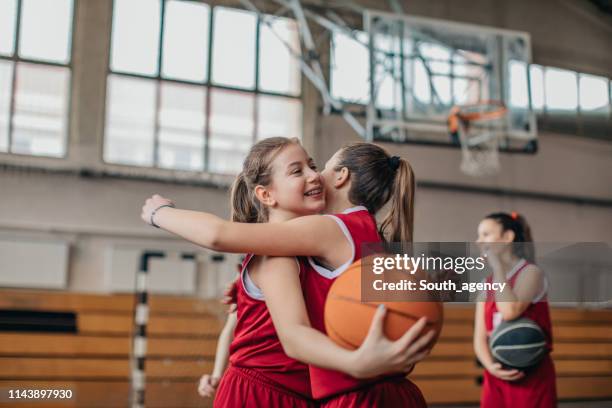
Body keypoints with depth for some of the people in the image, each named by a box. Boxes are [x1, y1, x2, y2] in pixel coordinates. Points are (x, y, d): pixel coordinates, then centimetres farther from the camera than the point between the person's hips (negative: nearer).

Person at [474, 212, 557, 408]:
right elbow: (479, 338, 6)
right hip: (495, 380, 6)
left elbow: (510, 311, -24)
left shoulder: (530, 272, -5)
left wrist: (497, 264, -12)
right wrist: (490, 366, -15)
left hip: (532, 378, -6)